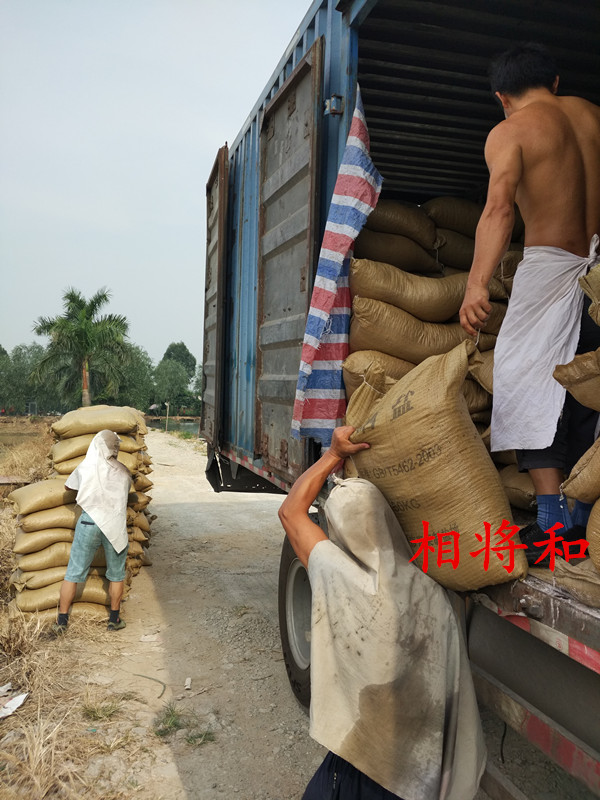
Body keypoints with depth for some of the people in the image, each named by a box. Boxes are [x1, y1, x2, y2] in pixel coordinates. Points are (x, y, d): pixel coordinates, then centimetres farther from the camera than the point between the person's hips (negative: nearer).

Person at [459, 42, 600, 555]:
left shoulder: (509, 131, -3)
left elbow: (499, 208, -20)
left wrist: (477, 284, -30)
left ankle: (554, 523, -11)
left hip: (550, 265, -6)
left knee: (527, 385, -4)